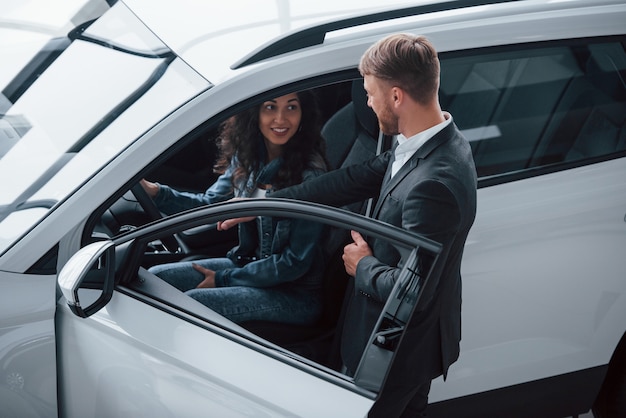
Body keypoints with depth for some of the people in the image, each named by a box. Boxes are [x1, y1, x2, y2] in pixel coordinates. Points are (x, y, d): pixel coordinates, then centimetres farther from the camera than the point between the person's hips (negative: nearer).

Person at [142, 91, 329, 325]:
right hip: (249, 262, 7)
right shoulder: (247, 157, -1)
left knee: (192, 302, -22)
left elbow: (295, 262, -19)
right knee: (155, 277, -1)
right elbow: (210, 204, 5)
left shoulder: (310, 175, -23)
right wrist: (156, 192, -14)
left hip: (296, 294, -7)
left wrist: (224, 279, -13)